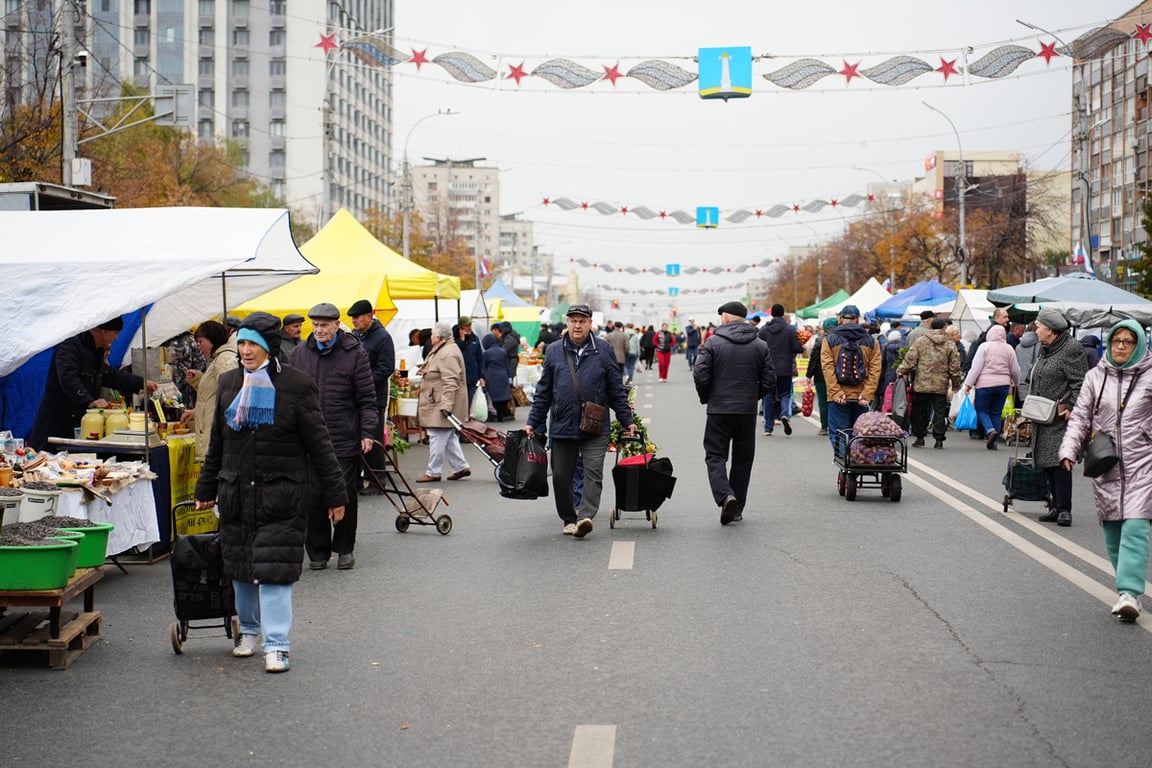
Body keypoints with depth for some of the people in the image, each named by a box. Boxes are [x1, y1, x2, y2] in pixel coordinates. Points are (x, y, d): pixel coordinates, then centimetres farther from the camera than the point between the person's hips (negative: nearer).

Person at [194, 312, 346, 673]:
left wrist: (334, 494, -2)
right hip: (236, 492, 5)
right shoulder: (229, 383, 9)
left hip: (282, 494, -5)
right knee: (240, 566, 13)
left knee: (275, 568, -9)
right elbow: (217, 443, 18)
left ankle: (276, 646, -5)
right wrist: (205, 490, 20)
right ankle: (249, 631, 32)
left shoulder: (296, 385, -6)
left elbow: (318, 444, -2)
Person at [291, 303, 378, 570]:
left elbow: (367, 398, -1)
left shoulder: (355, 353, -2)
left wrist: (367, 432, -8)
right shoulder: (300, 353, 9)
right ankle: (318, 551, 15)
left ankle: (344, 549, 18)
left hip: (345, 440, -3)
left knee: (345, 495, 4)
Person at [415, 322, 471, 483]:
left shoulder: (447, 354, -20)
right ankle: (461, 466, 18)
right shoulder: (442, 350, 15)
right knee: (449, 438, 14)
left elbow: (450, 382, -26)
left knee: (437, 438, -4)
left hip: (441, 405, -11)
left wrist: (446, 405, -28)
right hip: (440, 404, 11)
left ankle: (433, 472, 2)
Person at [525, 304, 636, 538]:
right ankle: (569, 519, 19)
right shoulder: (554, 352, 8)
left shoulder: (603, 351, 3)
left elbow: (616, 390, 7)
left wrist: (627, 421, 7)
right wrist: (533, 422, 7)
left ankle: (585, 516, -17)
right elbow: (543, 391, 11)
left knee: (593, 473, -11)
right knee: (561, 476, 6)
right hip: (562, 427, 2)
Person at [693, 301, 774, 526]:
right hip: (748, 411, 3)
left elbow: (700, 375, -10)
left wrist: (706, 397, 8)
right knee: (743, 459, 12)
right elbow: (770, 380, 3)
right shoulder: (760, 345, 5)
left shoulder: (714, 343, -6)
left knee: (715, 455, 3)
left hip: (719, 410, -3)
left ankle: (724, 496, -21)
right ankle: (736, 509, 14)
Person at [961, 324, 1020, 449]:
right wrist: (1015, 383, 30)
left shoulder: (984, 346, -3)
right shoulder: (1009, 349, 8)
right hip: (1003, 384, 4)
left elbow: (976, 367, -8)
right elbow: (1015, 370, 12)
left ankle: (990, 430, -18)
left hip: (985, 384, -4)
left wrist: (968, 383, -6)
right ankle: (994, 441, 7)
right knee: (997, 413, 10)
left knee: (981, 409, 7)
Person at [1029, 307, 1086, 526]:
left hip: (1061, 418, -9)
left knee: (1060, 462, -11)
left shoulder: (1071, 349, -10)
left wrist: (1071, 408, -19)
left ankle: (1064, 509, -8)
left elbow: (1080, 383, -14)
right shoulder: (1044, 350, 18)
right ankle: (1057, 506, 15)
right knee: (1048, 463, 9)